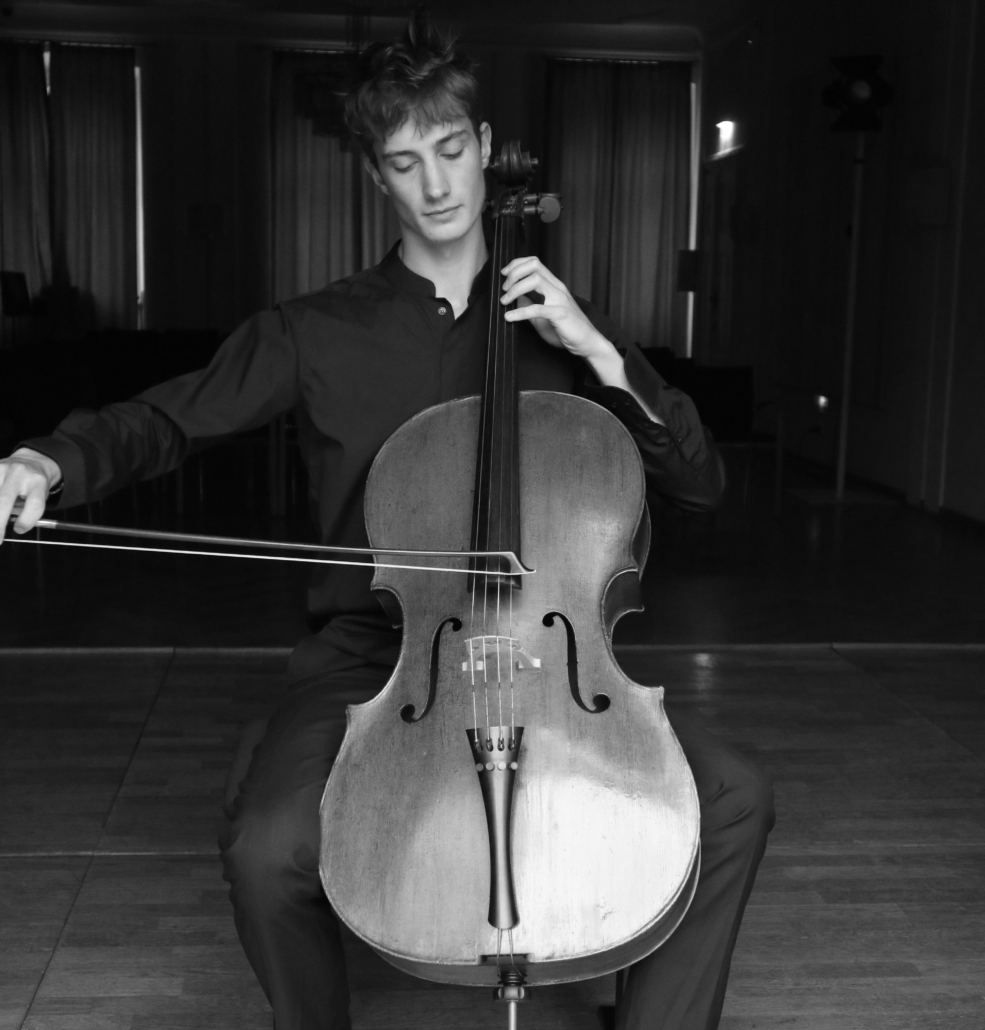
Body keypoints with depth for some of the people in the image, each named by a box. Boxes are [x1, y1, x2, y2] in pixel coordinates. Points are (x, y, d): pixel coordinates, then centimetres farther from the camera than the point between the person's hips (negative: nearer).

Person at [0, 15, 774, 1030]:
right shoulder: (315, 334, 6)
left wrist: (599, 353, -7)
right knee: (267, 848, -29)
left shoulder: (559, 326, 11)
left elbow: (700, 482, 7)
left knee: (735, 799, -18)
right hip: (372, 650, -1)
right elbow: (163, 420, 5)